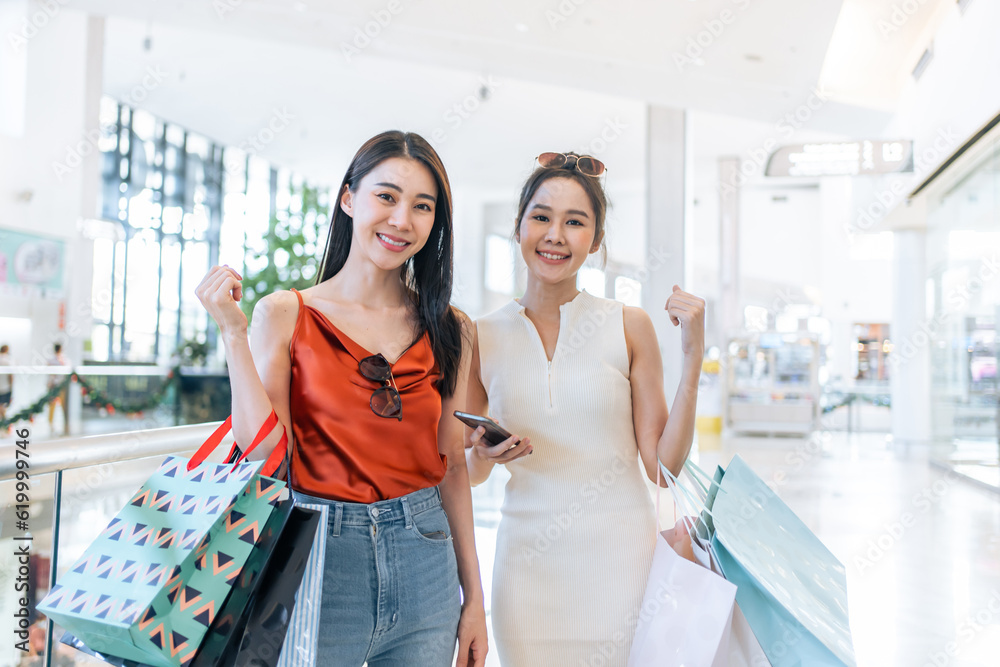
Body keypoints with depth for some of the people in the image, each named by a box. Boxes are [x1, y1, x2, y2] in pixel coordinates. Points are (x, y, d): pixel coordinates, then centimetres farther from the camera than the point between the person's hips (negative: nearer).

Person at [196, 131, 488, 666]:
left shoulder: (449, 331, 2)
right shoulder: (284, 315, -4)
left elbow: (451, 464, 6)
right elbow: (266, 453, -11)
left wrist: (474, 598, 7)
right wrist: (232, 333, -14)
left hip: (424, 561, 3)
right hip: (318, 561, -2)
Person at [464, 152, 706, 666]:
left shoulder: (629, 326, -4)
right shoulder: (482, 337, -1)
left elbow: (663, 465, -5)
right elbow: (470, 473, 10)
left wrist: (692, 359, -11)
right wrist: (485, 454, -12)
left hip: (619, 558, -1)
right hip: (527, 561, 1)